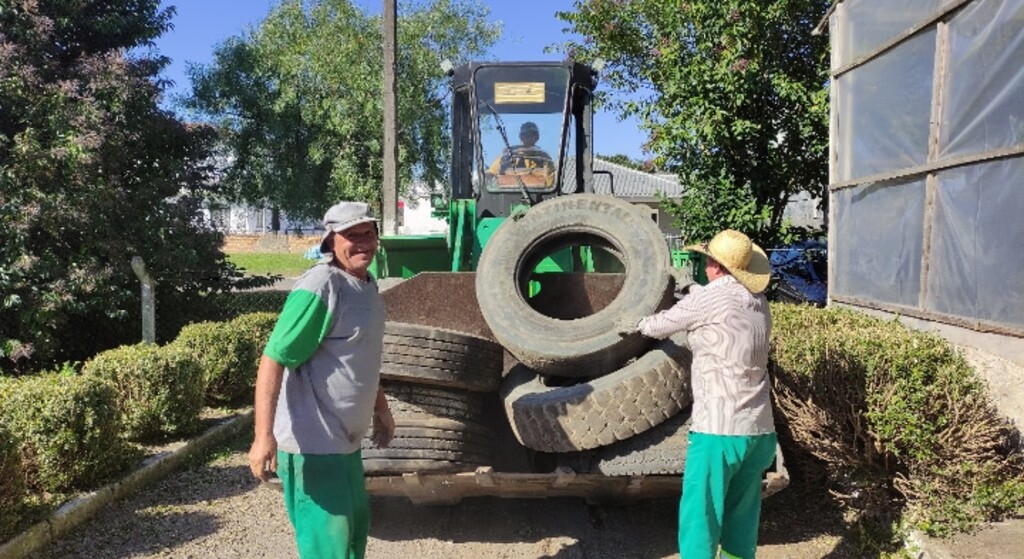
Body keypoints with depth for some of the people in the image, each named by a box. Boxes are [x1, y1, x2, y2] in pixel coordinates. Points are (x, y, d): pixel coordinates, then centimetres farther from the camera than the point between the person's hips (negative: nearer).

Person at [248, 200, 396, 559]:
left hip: (344, 440, 10)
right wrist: (264, 436, -32)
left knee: (355, 525, 24)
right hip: (313, 443, -10)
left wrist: (381, 409, 28)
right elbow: (273, 361, -24)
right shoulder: (320, 287, -19)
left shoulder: (367, 285, 11)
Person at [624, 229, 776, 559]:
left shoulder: (709, 299, -10)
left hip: (720, 431, -7)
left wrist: (638, 327, 25)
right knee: (741, 518, 16)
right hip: (759, 431, 8)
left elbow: (662, 325, 3)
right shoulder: (758, 303, 10)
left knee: (699, 517, 0)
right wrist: (692, 289, 44)